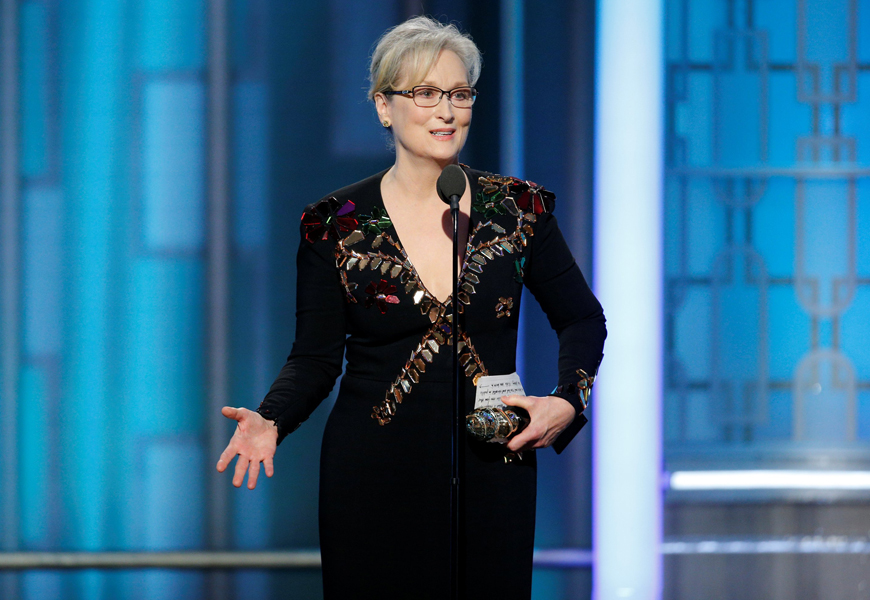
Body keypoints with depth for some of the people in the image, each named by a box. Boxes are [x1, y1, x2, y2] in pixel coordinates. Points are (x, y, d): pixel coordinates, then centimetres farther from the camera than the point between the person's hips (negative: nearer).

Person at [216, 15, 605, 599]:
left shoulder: (517, 208, 2)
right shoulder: (336, 225, -2)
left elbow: (583, 319, 11)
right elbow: (315, 358, 2)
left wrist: (567, 402, -7)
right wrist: (270, 421, -18)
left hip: (493, 475, 1)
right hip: (375, 480, -1)